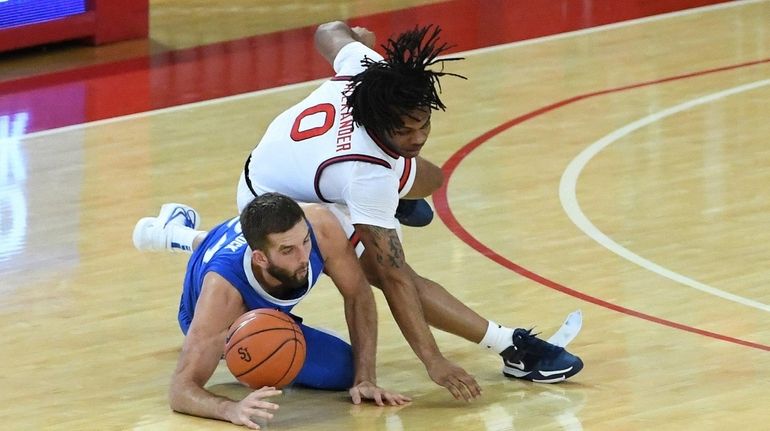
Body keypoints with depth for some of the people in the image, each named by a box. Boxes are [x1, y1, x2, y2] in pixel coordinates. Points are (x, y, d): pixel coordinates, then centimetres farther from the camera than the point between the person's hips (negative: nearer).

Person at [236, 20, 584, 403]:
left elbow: (329, 34, -3)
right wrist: (434, 362, -40)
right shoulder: (368, 176, -44)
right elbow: (394, 278, -40)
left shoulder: (365, 63, -29)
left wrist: (357, 36, 22)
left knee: (427, 180, 20)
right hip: (280, 207, -9)